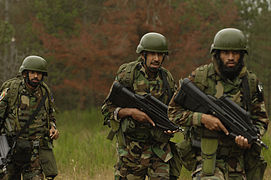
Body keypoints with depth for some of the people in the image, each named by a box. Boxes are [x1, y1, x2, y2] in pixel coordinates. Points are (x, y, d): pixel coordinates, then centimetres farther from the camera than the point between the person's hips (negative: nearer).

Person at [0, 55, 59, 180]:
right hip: (13, 145, -2)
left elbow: (50, 115, 25)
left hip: (38, 148, 2)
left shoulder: (45, 92, 8)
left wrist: (53, 128, 4)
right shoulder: (11, 88, -5)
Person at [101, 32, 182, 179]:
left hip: (159, 148, 2)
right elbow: (107, 109, -6)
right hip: (131, 149, -2)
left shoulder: (167, 79, 4)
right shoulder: (127, 75, -7)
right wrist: (131, 112, -22)